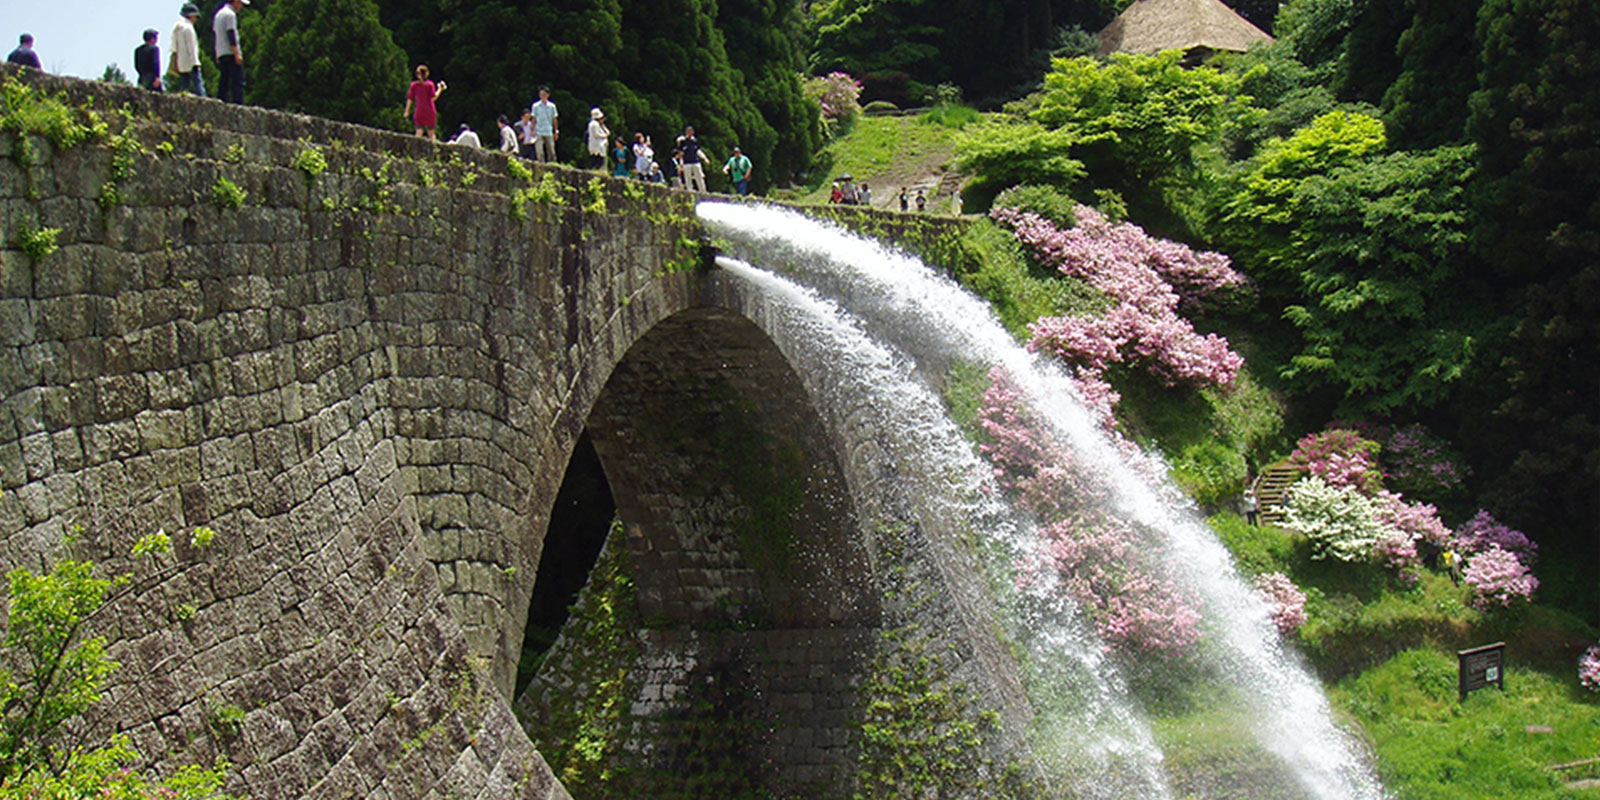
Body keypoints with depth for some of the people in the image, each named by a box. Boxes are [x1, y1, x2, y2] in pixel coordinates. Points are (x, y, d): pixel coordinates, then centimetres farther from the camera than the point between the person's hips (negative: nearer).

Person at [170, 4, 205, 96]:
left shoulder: (177, 28, 18)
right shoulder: (188, 27, -8)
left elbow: (174, 47, 18)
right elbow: (192, 47, -13)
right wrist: (195, 62, -14)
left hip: (181, 64, 8)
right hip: (190, 63, -8)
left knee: (184, 86, 7)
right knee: (198, 83, -14)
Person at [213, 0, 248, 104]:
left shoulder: (218, 14, 21)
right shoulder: (230, 14, -8)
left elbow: (214, 32, 23)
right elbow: (231, 35, -16)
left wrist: (217, 56, 24)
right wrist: (237, 54, -19)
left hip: (221, 53, 9)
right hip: (231, 53, -9)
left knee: (223, 84, 9)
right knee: (238, 83, -13)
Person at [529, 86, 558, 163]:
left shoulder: (552, 106, 7)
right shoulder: (535, 106, 2)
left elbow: (554, 119, 11)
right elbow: (534, 119, 4)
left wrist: (556, 131, 6)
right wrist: (533, 130, -5)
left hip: (549, 133, 2)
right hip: (539, 133, -2)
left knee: (551, 152, 1)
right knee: (539, 152, -9)